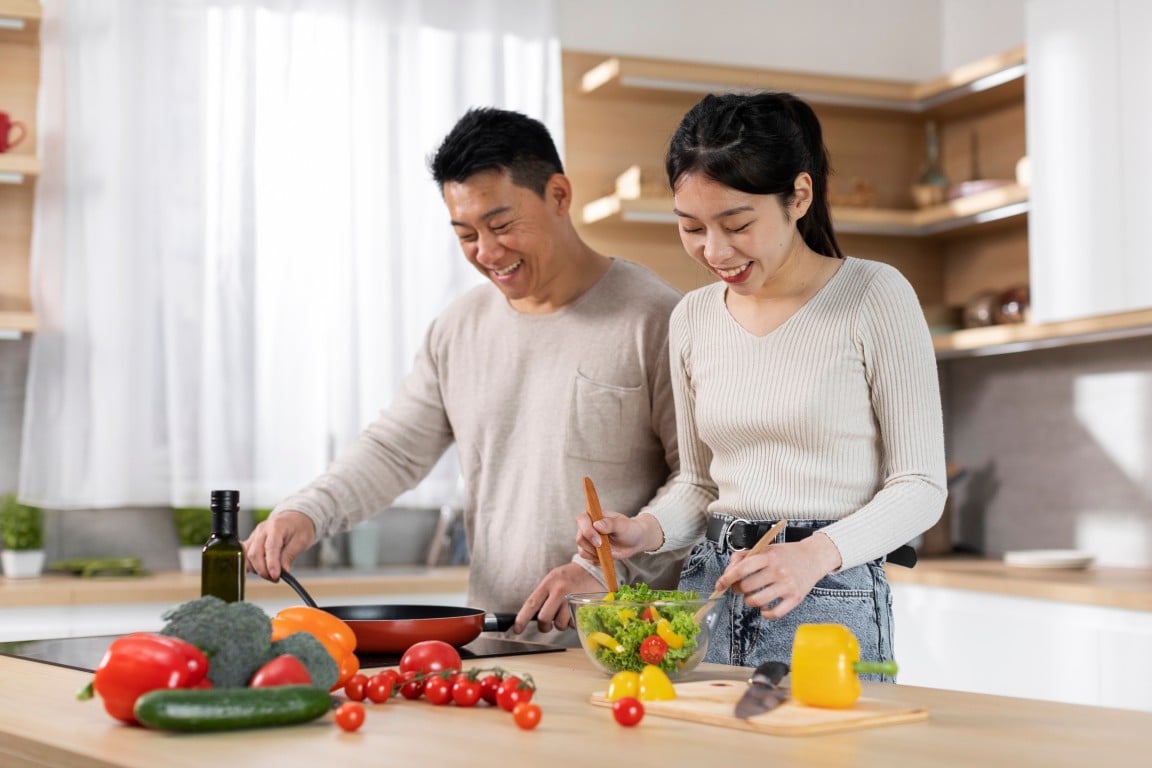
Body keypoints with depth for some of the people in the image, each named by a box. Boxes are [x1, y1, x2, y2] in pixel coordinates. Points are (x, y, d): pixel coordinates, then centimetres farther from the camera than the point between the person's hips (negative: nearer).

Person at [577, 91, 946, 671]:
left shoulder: (875, 297, -8)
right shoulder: (693, 318, 8)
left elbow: (920, 485, -8)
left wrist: (817, 553, -23)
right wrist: (647, 530, -4)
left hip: (830, 606, -4)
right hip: (710, 591, 5)